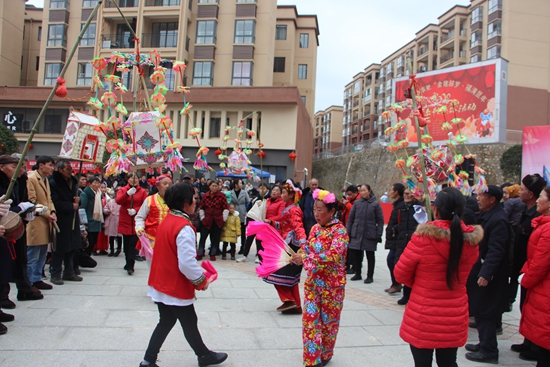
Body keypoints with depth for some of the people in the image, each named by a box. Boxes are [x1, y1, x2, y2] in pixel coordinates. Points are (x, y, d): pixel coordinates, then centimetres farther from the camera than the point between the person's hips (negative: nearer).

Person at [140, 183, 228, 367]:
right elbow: (187, 264, -28)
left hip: (161, 284, 8)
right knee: (189, 323, 12)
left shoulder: (166, 221, 3)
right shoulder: (184, 227, -25)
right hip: (176, 288, -8)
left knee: (166, 322, 20)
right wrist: (202, 280, -12)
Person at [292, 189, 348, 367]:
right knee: (309, 319, 4)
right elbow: (307, 248, 12)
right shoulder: (315, 228, 5)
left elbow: (333, 255, -28)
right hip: (312, 282, 5)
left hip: (331, 285, -5)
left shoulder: (339, 230, -16)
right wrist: (297, 254, -10)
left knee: (328, 320, 11)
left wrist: (305, 259, -29)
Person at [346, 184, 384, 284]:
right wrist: (348, 232, 4)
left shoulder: (375, 204, -2)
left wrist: (378, 234, -6)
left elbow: (380, 221, -1)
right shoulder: (357, 203, 4)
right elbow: (350, 218, 8)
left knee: (370, 256, 8)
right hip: (356, 233, 3)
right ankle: (358, 274, 24)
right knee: (355, 253, 6)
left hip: (370, 234, -2)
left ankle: (370, 276, 20)